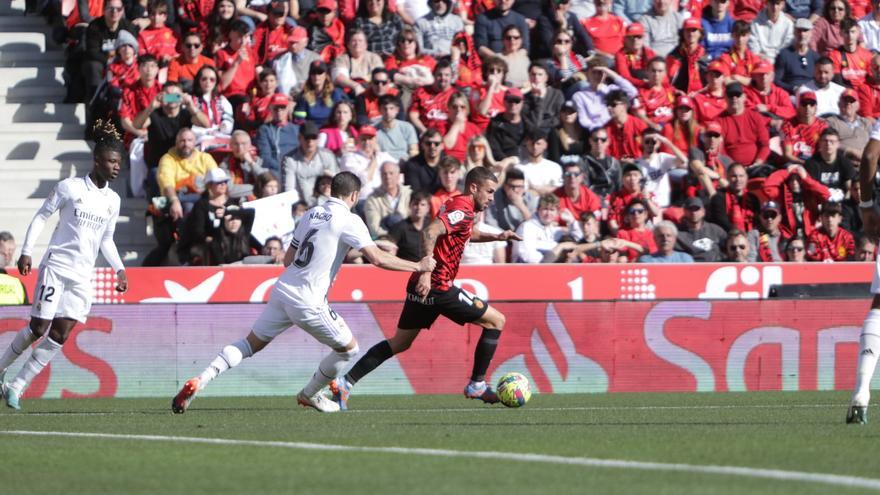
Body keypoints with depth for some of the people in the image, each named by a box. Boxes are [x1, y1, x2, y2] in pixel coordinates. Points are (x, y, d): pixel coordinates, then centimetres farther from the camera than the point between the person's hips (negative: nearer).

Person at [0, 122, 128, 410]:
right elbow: (40, 217, -1)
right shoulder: (70, 188, -5)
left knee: (60, 335, -5)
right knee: (38, 328, -6)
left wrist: (119, 269, 9)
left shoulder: (112, 200, 11)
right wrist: (26, 252, -9)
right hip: (56, 265, -5)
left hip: (82, 276, 5)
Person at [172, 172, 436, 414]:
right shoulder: (349, 220, -8)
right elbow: (377, 258, -13)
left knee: (251, 343, 14)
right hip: (307, 301, -7)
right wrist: (418, 266, -4)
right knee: (349, 348, 13)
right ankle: (309, 394, 30)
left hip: (283, 288, 7)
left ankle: (198, 382, -2)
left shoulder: (310, 214, 13)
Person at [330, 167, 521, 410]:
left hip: (421, 285, 10)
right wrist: (426, 272, -33)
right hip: (437, 287, -10)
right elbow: (431, 232, -28)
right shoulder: (462, 210, -13)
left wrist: (495, 237, 27)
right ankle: (477, 385, 4)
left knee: (400, 342, 16)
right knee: (496, 321, 2)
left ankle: (345, 383, 6)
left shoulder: (456, 206, 18)